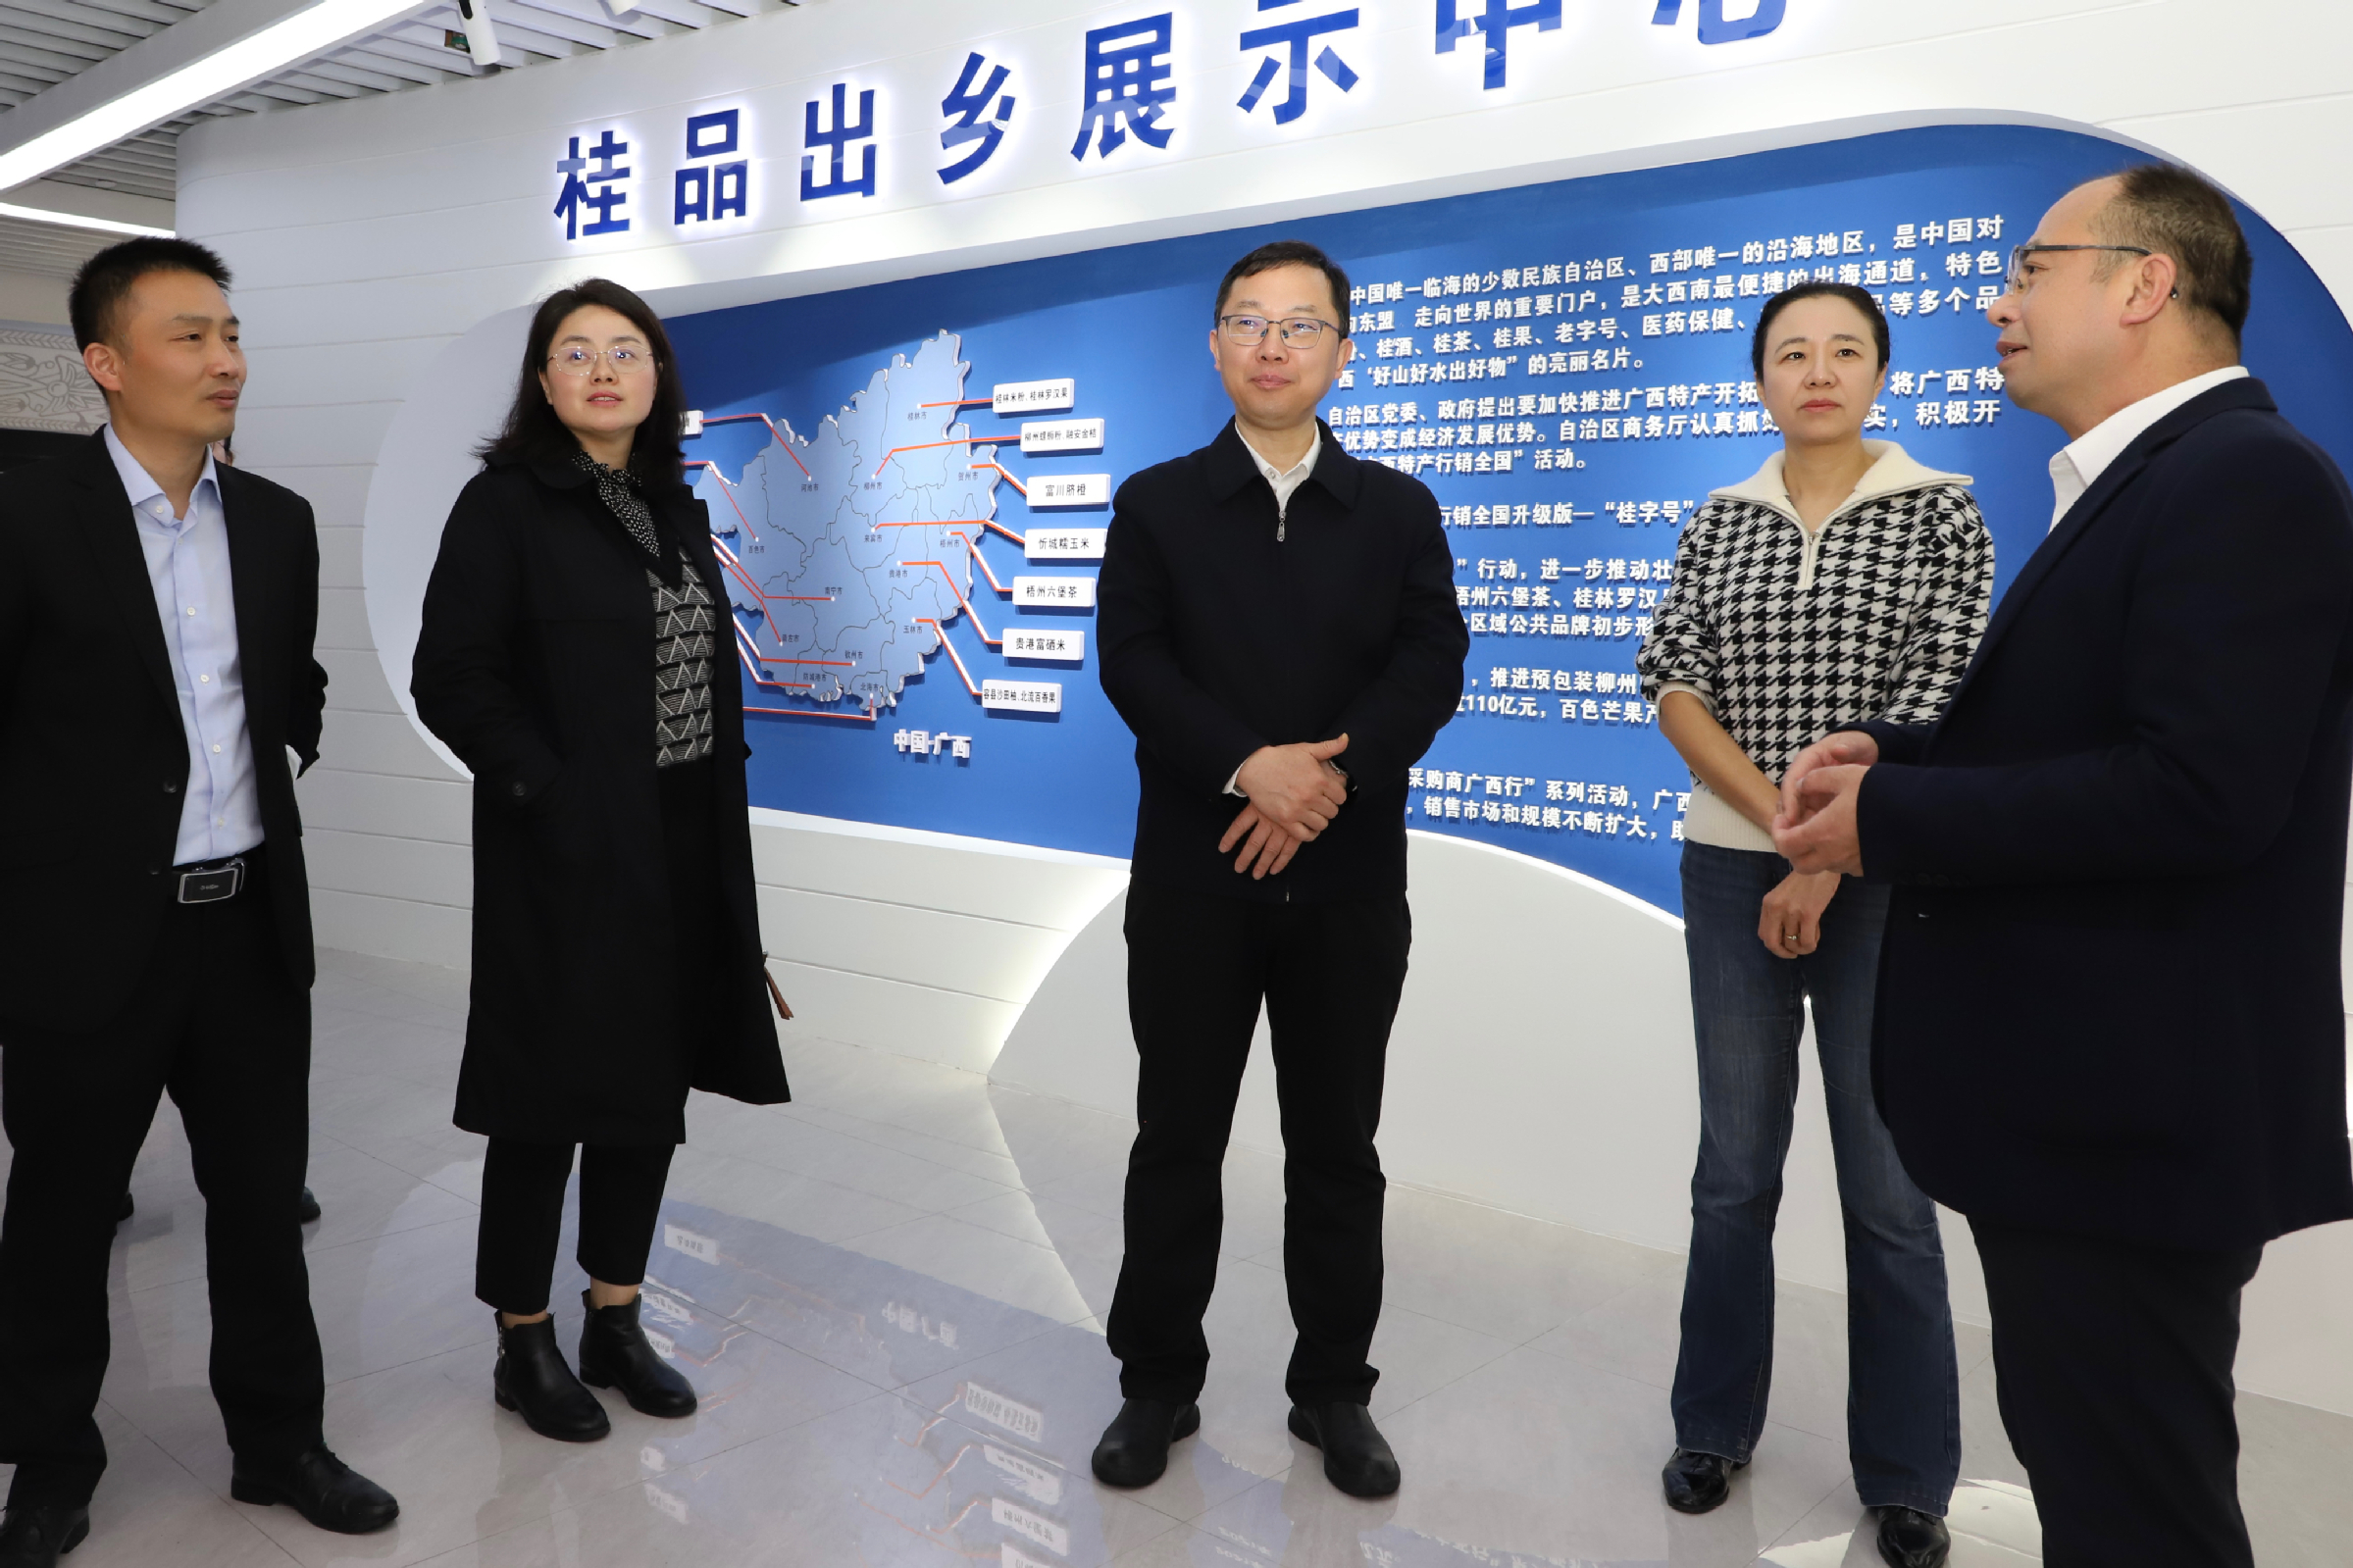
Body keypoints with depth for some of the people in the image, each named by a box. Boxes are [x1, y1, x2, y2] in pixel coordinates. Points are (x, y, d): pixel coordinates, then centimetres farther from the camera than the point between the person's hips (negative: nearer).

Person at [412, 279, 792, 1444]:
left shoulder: (677, 511, 13)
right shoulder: (506, 503, -5)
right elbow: (451, 678, -11)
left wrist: (721, 818, 5)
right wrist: (550, 791, -16)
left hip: (682, 855, 6)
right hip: (566, 856, -6)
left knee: (654, 1089, 12)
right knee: (549, 1098, 4)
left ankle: (615, 1323, 27)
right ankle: (524, 1345, 21)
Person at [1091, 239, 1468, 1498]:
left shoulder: (1398, 510, 8)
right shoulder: (1155, 504, 6)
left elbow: (1431, 668, -4)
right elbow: (1132, 663, -7)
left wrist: (1328, 777, -19)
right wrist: (1249, 768, -20)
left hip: (1348, 880, 1)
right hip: (1193, 877, 0)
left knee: (1337, 1147, 10)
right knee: (1177, 1140, 9)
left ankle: (1334, 1390, 27)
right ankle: (1157, 1384, 25)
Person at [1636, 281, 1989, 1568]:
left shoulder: (1939, 513, -2)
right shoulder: (1718, 522, 6)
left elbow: (1940, 705, -9)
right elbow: (1673, 686, -1)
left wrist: (1827, 862, -12)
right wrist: (1782, 818, -13)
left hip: (1885, 880, -2)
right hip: (1734, 874, 2)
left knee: (1889, 1187, 4)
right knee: (1734, 1168, 10)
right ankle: (1715, 1424, 27)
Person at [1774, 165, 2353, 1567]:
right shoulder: (2141, 479, 14)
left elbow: (2198, 789, -27)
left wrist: (1891, 818, -20)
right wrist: (1892, 754, 0)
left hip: (2137, 1112, -10)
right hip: (2084, 1089, 10)